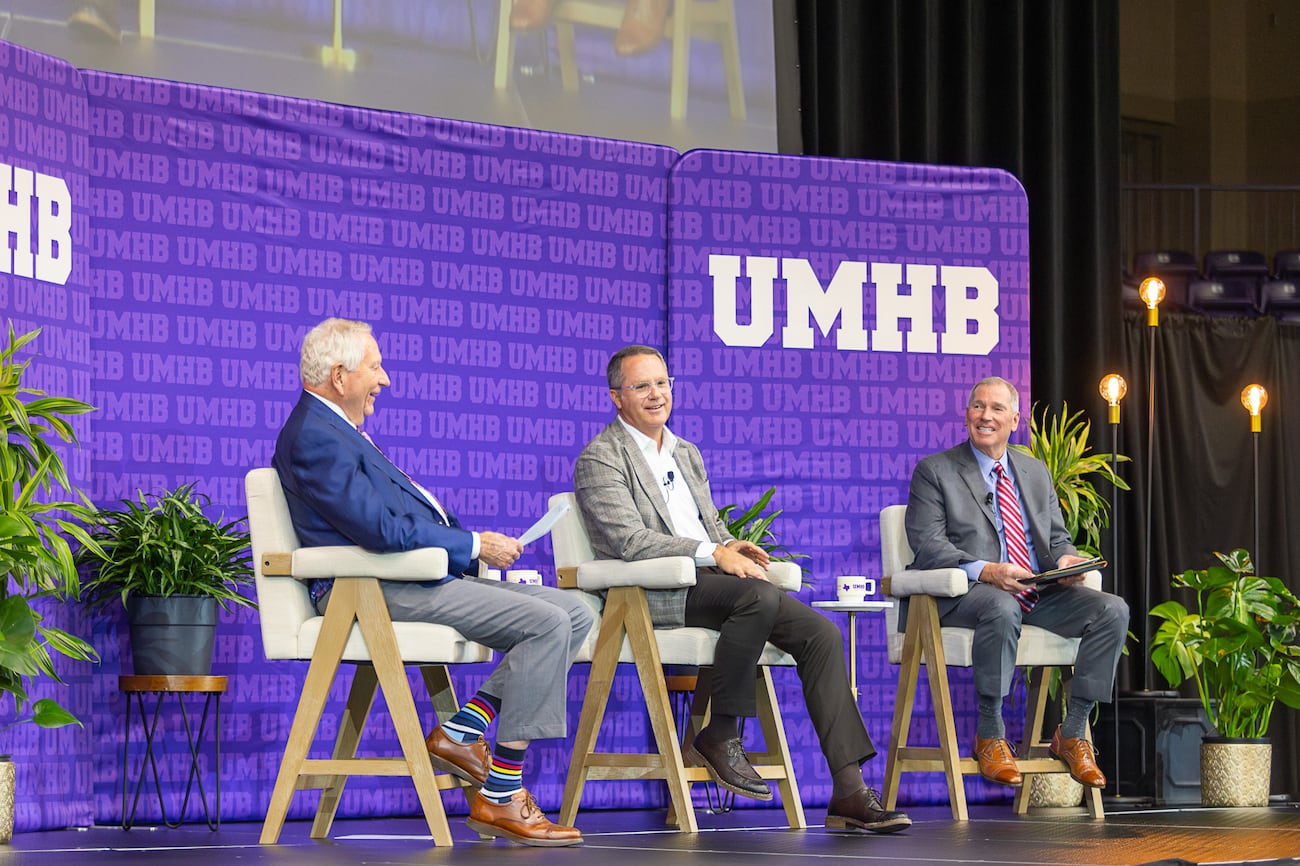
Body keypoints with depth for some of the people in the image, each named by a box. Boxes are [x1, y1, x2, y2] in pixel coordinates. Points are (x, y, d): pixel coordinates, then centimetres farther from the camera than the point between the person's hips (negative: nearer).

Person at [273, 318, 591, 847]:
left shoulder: (337, 430, 22)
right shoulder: (313, 437, -13)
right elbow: (384, 530, -22)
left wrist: (473, 542, 8)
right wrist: (475, 545, -13)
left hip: (423, 577, 11)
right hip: (378, 591, -11)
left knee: (574, 614, 2)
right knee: (548, 623, -22)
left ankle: (461, 732, -2)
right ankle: (500, 797, -19)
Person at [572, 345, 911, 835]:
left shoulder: (687, 454, 25)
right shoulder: (601, 459, -1)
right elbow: (629, 540, -14)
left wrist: (732, 546, 0)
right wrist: (714, 553, -21)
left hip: (710, 578, 8)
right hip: (653, 596, -8)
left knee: (821, 632, -13)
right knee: (758, 595, -35)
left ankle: (849, 792, -19)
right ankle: (719, 736, -19)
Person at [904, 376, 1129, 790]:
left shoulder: (1036, 472, 22)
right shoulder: (934, 471, 5)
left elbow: (1057, 537, 20)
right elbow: (927, 543, -7)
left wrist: (1065, 558, -7)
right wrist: (985, 571, -24)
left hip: (1040, 594, 5)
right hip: (965, 595, -5)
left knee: (1113, 610, -18)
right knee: (1002, 609, -41)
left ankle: (1072, 733, -11)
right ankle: (990, 737, -26)